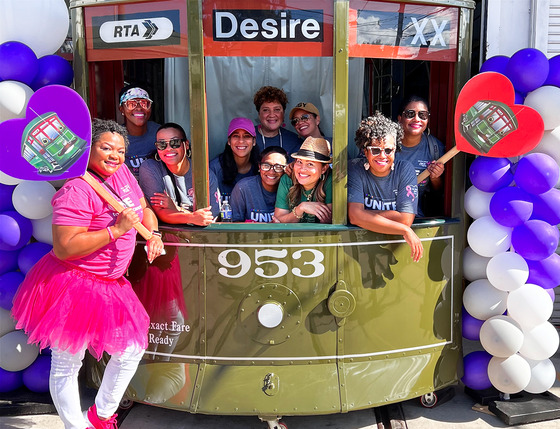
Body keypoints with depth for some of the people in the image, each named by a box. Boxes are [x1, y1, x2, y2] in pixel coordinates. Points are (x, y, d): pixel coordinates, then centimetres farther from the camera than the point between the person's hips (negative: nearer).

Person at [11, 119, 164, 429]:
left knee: (132, 351, 14)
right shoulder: (77, 190, -22)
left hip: (109, 285, 9)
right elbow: (64, 248, -28)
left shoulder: (122, 173, 4)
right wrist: (116, 230, -27)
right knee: (67, 365, 6)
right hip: (72, 287, -8)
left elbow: (144, 209, 20)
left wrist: (153, 234, 1)